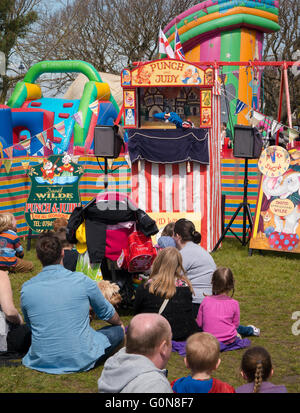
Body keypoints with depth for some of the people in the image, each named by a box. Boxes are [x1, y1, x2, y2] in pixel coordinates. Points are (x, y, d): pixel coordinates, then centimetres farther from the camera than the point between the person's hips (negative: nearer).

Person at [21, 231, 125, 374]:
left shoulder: (26, 289, -9)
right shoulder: (82, 281, -13)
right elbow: (107, 313, 6)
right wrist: (120, 324, 31)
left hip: (42, 362, 1)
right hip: (81, 360, -1)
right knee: (119, 330, 19)